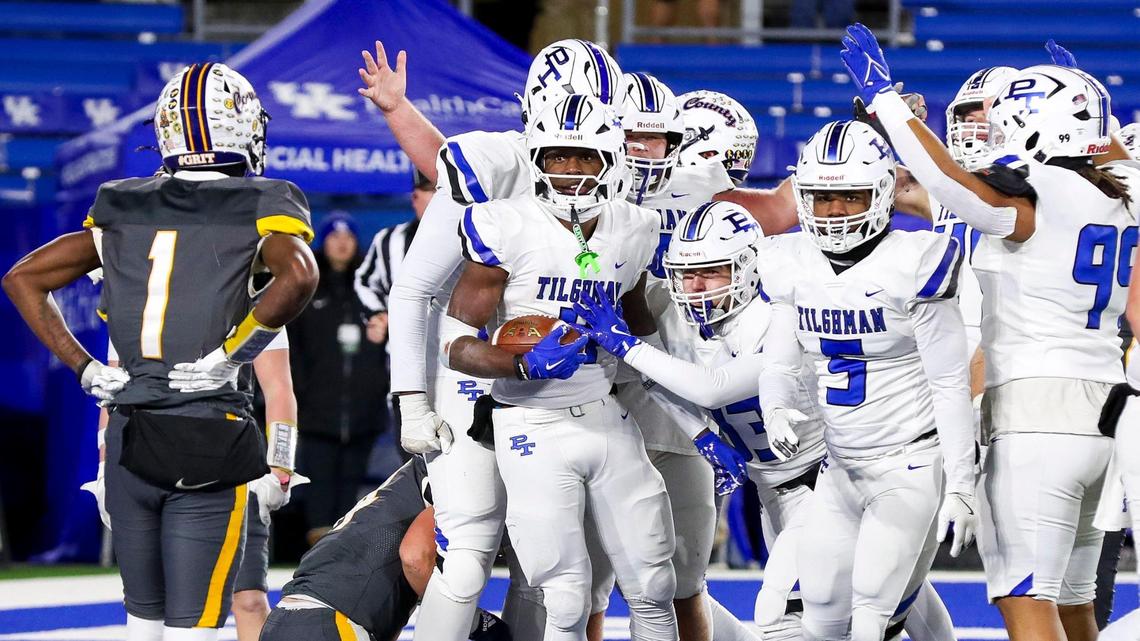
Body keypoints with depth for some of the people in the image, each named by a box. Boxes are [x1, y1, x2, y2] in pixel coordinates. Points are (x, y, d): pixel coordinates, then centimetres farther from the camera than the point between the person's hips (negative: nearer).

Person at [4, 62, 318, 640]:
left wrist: (83, 367, 8)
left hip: (128, 434, 4)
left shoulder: (122, 210, 11)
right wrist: (227, 357, -13)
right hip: (207, 435, -4)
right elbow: (298, 276, -22)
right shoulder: (260, 209, -2)